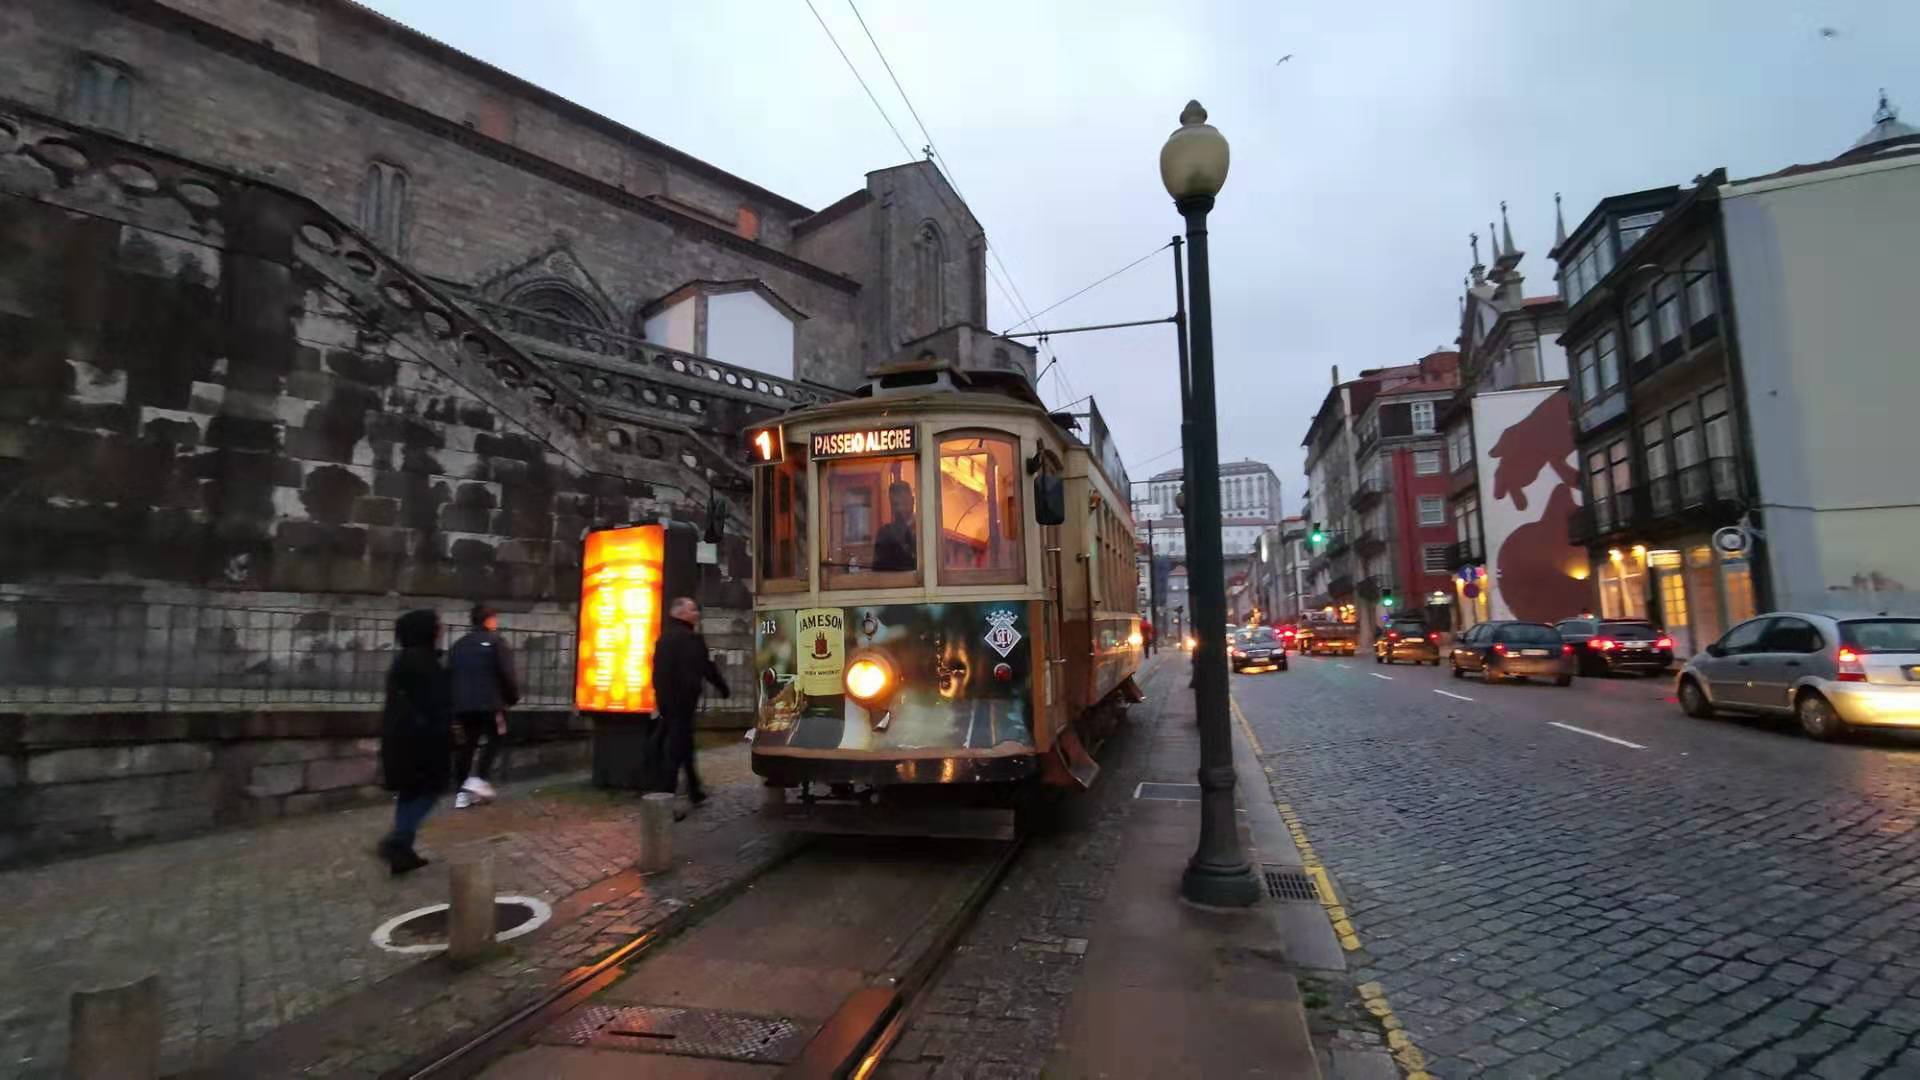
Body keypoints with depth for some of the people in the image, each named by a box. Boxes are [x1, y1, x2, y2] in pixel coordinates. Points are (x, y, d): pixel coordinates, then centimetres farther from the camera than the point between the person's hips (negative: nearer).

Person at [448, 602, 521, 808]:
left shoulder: (458, 645, 14)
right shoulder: (496, 641, -6)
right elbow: (507, 673, -11)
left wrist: (453, 701, 23)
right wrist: (513, 697, 2)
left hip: (462, 704, 6)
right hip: (489, 703, -6)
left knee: (468, 744, 12)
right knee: (493, 739, 9)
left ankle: (463, 792, 10)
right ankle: (478, 779, -8)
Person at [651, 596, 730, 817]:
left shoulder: (665, 637, 15)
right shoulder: (691, 638, -16)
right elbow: (708, 668, -18)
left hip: (665, 700, 10)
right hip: (682, 701, -10)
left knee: (683, 746, 21)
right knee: (676, 751, -7)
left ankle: (695, 792, 34)